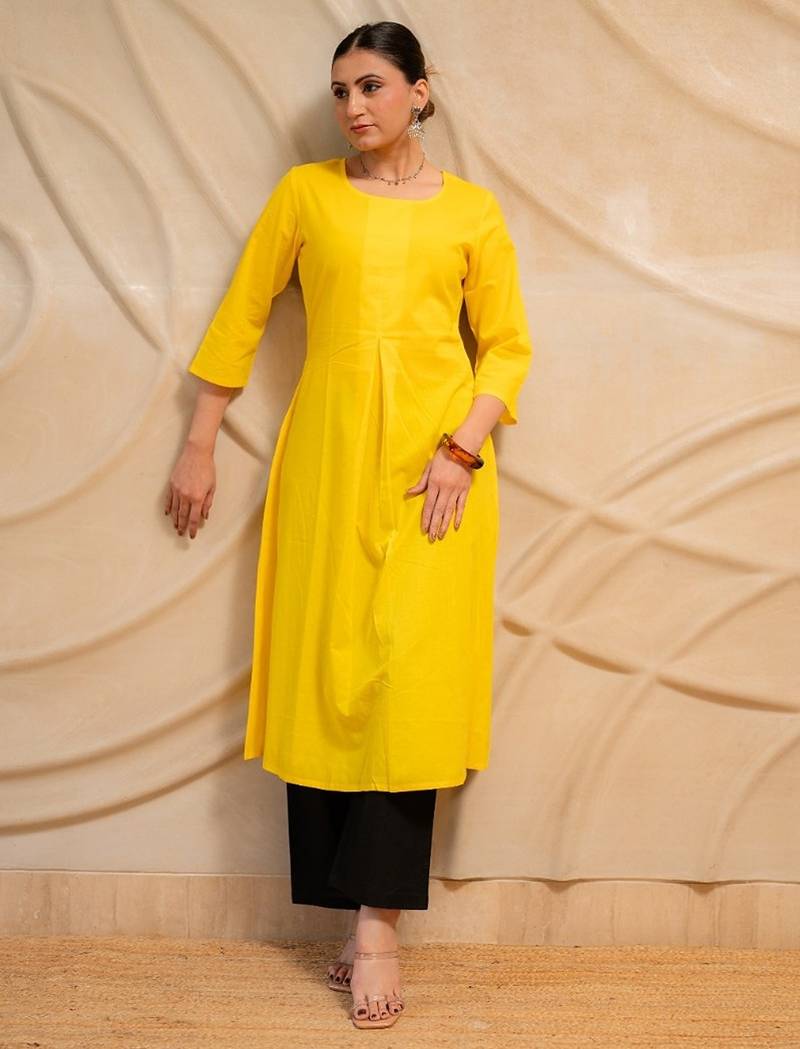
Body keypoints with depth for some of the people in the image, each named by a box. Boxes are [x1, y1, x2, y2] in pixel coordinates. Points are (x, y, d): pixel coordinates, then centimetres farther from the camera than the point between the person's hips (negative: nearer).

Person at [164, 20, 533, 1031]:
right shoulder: (305, 192, 11)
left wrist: (462, 450, -8)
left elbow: (507, 344, 7)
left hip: (434, 456, -1)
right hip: (328, 451, 1)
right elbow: (241, 316, 12)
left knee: (410, 673, -8)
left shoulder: (471, 212, 9)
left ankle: (377, 923, -4)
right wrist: (199, 445, 9)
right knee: (323, 670, -3)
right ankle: (363, 918, 5)